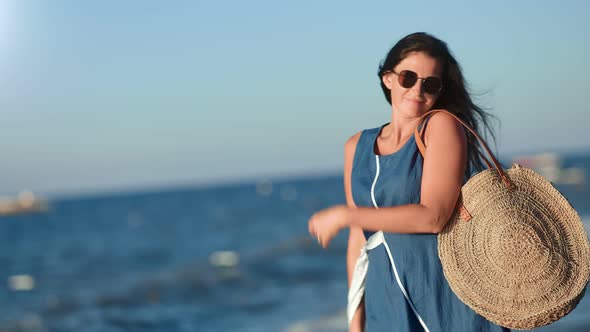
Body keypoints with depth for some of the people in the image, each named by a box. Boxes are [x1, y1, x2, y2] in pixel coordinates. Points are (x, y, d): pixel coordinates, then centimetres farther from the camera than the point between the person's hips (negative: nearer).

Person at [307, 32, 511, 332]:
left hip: (449, 295, -4)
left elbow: (433, 216, -16)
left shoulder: (442, 125, -5)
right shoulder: (357, 147, 10)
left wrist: (343, 215, -11)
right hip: (386, 301, 4)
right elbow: (358, 238, 12)